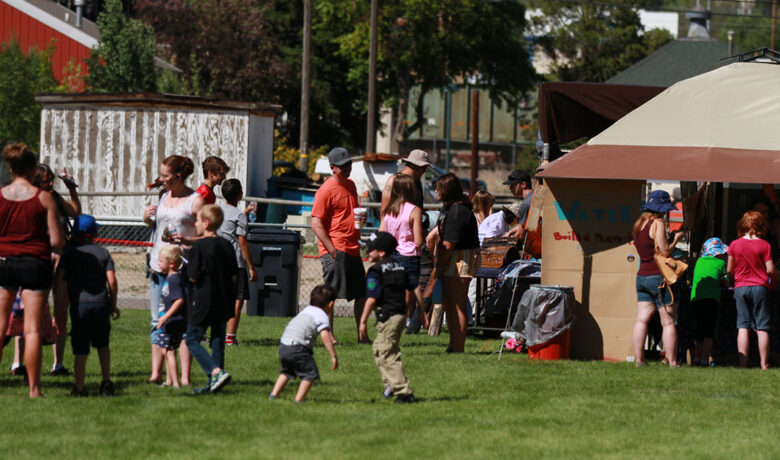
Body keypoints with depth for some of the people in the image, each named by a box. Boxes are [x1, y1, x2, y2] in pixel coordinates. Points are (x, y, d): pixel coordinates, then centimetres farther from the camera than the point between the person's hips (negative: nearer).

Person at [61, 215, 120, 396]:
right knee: (102, 344, 18)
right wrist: (114, 305, 10)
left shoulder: (69, 252, 5)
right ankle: (106, 382, 12)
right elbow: (112, 281, 0)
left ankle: (79, 387, 1)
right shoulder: (103, 253, 7)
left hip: (79, 304, -1)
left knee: (81, 349, 1)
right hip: (101, 302, 1)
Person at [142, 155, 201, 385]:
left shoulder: (195, 200, -6)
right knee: (158, 321, 7)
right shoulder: (163, 195, 13)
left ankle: (184, 377, -5)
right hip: (159, 265, 6)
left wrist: (186, 240, -22)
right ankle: (156, 373, 11)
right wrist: (147, 219, 7)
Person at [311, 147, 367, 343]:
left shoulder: (350, 185, 16)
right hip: (336, 251, -8)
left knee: (361, 294, 10)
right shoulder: (326, 190, -9)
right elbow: (316, 224, -13)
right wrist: (332, 249, -19)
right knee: (330, 295, -6)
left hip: (353, 249, 8)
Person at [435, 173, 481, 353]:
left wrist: (440, 265, -10)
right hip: (452, 260, 11)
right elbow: (442, 238, 16)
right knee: (447, 303, 17)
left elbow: (449, 245, -21)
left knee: (458, 306, -8)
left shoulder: (458, 212, -20)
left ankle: (458, 348, -6)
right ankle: (453, 345, 27)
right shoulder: (448, 208, 13)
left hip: (462, 259, -11)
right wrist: (438, 263, 10)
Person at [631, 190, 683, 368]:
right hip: (660, 277, -8)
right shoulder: (657, 224, -12)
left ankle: (638, 359, 2)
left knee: (642, 320, 6)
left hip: (642, 276, 8)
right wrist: (676, 239, -1)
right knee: (668, 322, -3)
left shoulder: (639, 225, 12)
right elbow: (665, 251, -16)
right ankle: (672, 361, -3)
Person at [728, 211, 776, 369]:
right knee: (762, 328, 2)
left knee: (743, 327, 2)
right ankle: (764, 363, 3)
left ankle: (742, 363, -4)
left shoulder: (735, 245, -1)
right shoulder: (764, 245, -6)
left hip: (741, 288, 1)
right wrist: (773, 280, 15)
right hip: (760, 287, -1)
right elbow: (770, 270, -7)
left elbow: (729, 270, 4)